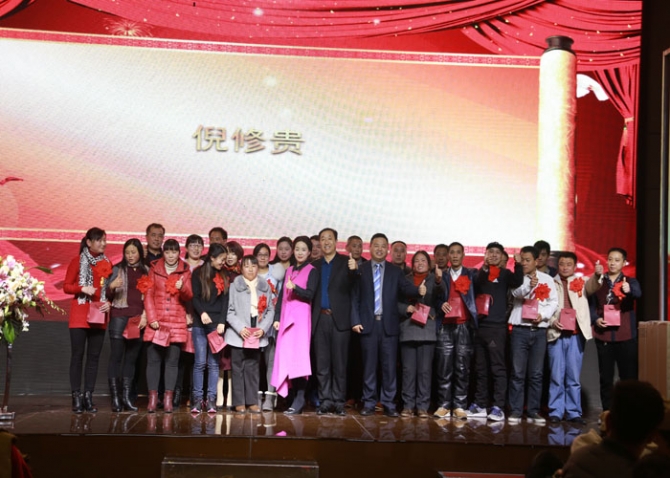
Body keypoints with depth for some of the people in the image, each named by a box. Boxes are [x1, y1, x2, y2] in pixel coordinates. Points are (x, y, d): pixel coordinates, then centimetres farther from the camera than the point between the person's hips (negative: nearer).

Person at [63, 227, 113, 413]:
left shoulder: (107, 263, 11)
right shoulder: (77, 262, -1)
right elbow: (66, 286, -2)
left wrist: (109, 303, -3)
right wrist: (83, 288, -19)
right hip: (79, 315, -4)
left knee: (94, 356, 4)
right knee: (77, 355, -3)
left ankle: (88, 397, 8)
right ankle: (76, 398, 0)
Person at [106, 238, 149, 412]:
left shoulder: (146, 271, 11)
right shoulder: (118, 269, 5)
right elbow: (109, 295, 3)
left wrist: (145, 314, -1)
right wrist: (111, 287, -17)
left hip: (138, 319, 3)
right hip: (119, 316, -2)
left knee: (132, 358, 4)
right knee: (116, 356, -6)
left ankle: (126, 397, 7)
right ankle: (114, 397, -5)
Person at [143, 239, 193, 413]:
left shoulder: (185, 271, 8)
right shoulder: (154, 269, 9)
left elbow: (189, 296, 1)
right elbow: (148, 295, 5)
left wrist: (182, 288, -22)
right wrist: (151, 318, -5)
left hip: (176, 322, 0)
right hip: (156, 322, 0)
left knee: (172, 361, -1)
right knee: (153, 359, -3)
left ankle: (168, 398, 2)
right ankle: (152, 397, 1)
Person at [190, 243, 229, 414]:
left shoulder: (224, 277, 13)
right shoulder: (198, 273, 4)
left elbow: (225, 300, 7)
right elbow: (194, 297, -3)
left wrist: (222, 322, -5)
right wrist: (202, 312, -21)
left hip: (217, 324, 2)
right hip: (200, 324, -2)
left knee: (214, 363, 1)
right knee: (200, 362, -3)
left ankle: (211, 399, 3)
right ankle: (197, 399, 1)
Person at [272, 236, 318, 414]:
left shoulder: (312, 271, 1)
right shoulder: (289, 270, 19)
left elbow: (310, 294, -11)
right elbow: (281, 296, 18)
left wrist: (295, 287, -27)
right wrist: (277, 318, 11)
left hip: (301, 317, -6)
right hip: (286, 317, 6)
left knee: (298, 356, -12)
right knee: (286, 356, 1)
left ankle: (300, 399, -12)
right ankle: (296, 396, 5)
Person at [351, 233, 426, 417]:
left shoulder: (395, 271, 9)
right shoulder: (360, 270, 6)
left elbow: (407, 289, -5)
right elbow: (354, 297, 2)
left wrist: (419, 290, -27)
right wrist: (355, 320, -6)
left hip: (389, 325, 1)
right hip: (367, 324, -1)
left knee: (389, 366, 1)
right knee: (369, 365, 4)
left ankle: (388, 404, 7)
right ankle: (369, 403, 11)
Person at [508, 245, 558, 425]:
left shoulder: (547, 279, 8)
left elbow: (554, 301, 5)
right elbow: (517, 293, -16)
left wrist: (543, 315, -12)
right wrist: (529, 285, -35)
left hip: (539, 330, 1)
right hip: (520, 329, -1)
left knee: (536, 374, 4)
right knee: (518, 373, -1)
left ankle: (534, 412, 10)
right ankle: (515, 411, 2)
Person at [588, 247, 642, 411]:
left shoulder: (630, 281, 4)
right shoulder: (598, 282, 10)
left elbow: (638, 293, -18)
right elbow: (591, 305, 9)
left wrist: (629, 290, -41)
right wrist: (596, 319, -11)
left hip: (626, 336, -2)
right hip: (603, 335, 2)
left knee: (629, 376, -1)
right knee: (605, 377, 6)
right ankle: (607, 412, 14)